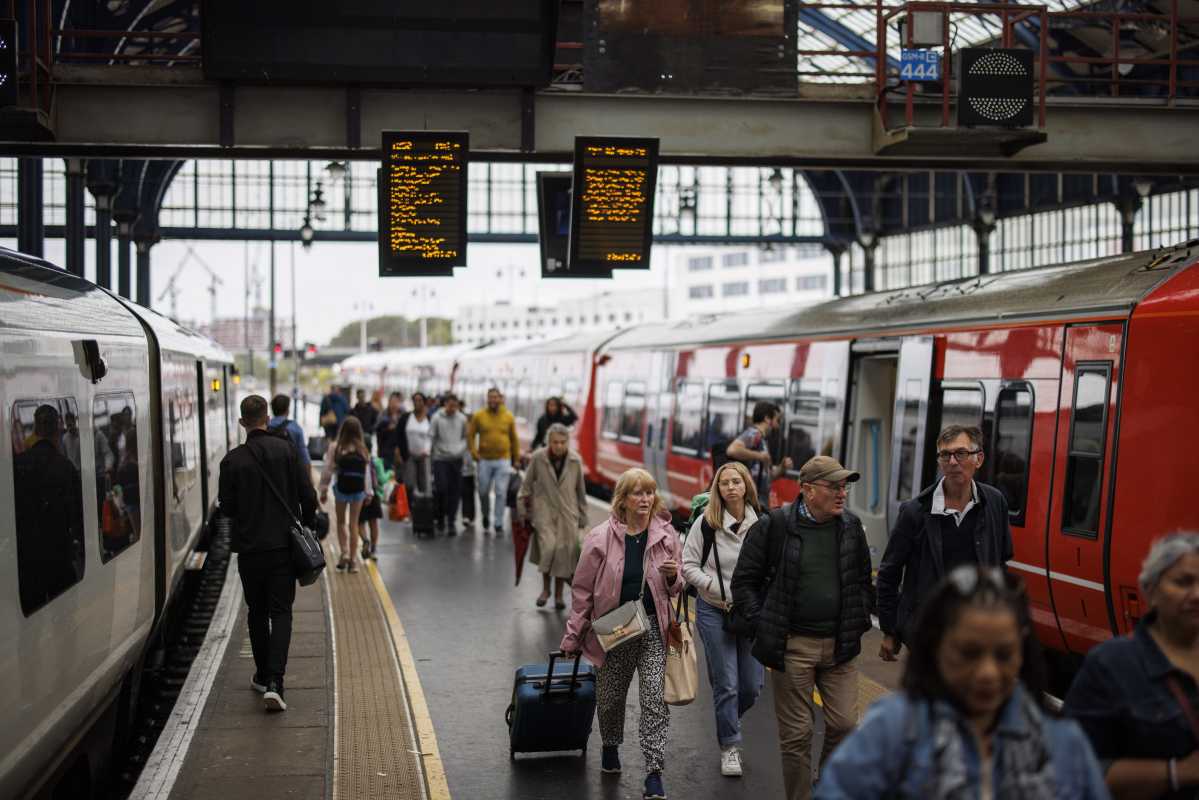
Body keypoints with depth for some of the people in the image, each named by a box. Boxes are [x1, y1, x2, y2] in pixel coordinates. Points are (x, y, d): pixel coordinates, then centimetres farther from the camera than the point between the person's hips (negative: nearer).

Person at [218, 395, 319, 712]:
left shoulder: (233, 460, -6)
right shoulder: (287, 450, -6)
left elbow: (227, 508, -1)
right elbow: (308, 496, -5)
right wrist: (306, 528, 11)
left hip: (249, 547, 0)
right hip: (284, 544, 0)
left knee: (257, 613, 16)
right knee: (281, 612, 2)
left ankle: (263, 676, 25)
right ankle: (274, 682, -13)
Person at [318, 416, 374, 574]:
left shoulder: (335, 448, -8)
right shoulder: (363, 450, -2)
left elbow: (328, 470, -6)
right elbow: (368, 472, 1)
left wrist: (324, 490, 2)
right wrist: (368, 492, 11)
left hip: (341, 488, -1)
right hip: (358, 490, 1)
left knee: (341, 521, 15)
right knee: (353, 523, 9)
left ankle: (345, 552, -1)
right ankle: (353, 558, 11)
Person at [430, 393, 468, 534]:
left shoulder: (462, 418, 4)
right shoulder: (437, 418, -4)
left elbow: (465, 437, 12)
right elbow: (430, 437, -4)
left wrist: (461, 449, -4)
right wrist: (428, 450, -15)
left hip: (456, 459, 3)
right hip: (440, 459, -3)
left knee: (455, 491, 1)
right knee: (442, 489, -8)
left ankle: (451, 521, 10)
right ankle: (440, 518, 12)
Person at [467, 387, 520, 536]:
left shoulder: (508, 416, 3)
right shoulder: (479, 416, 0)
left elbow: (514, 439, 9)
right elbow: (470, 435, 5)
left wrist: (516, 458, 9)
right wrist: (473, 452, -7)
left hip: (503, 460, 0)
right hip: (485, 460, 1)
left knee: (501, 493, -4)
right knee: (483, 491, 8)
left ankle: (499, 524, 4)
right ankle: (486, 516, 33)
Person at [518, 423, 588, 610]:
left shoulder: (575, 461, -2)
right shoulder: (538, 458, -7)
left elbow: (581, 491, 8)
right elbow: (526, 486, 4)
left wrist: (583, 518, 12)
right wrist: (521, 510, 6)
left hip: (568, 513, 2)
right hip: (544, 510, -2)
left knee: (564, 552, -3)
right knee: (548, 546, -20)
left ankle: (559, 595, 13)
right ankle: (545, 588, 2)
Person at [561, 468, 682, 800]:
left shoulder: (666, 535, -1)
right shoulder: (601, 538, -9)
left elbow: (675, 589, 12)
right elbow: (583, 589, -2)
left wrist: (673, 577, -12)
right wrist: (573, 636, 0)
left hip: (653, 628, 1)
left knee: (655, 698, -10)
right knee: (610, 697, 15)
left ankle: (654, 773, -6)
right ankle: (610, 746, 45)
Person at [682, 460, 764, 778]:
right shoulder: (706, 523, -8)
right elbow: (689, 565, -3)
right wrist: (716, 588, -14)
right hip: (714, 612, -2)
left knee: (752, 686, 6)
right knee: (726, 684, 1)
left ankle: (729, 720, 38)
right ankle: (729, 747, 18)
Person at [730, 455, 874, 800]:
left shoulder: (851, 526, 5)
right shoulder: (774, 525, -8)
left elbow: (863, 580, 18)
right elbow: (744, 580, -1)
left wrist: (859, 622, 9)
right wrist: (762, 625, -6)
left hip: (840, 644, 3)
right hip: (792, 645, -3)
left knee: (844, 724, 2)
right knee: (796, 734, 3)